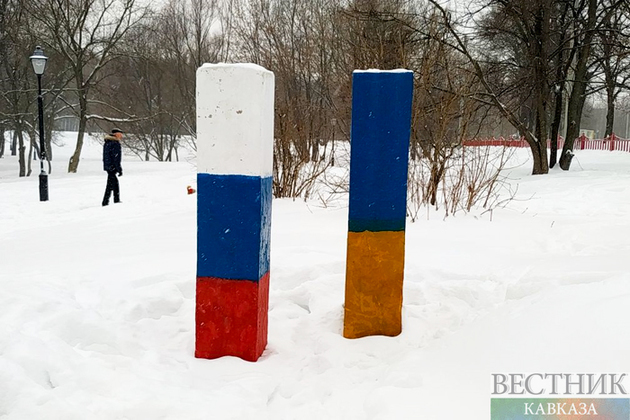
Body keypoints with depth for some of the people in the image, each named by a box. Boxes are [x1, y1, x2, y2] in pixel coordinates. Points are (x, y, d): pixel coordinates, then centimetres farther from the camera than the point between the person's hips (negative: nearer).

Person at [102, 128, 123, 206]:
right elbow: (116, 158, -18)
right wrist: (119, 169, -14)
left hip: (107, 166, 10)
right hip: (112, 167, -10)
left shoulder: (107, 143, 14)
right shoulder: (115, 144, -16)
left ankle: (117, 200, 25)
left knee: (115, 183, 18)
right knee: (110, 185, -4)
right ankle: (105, 202, -2)